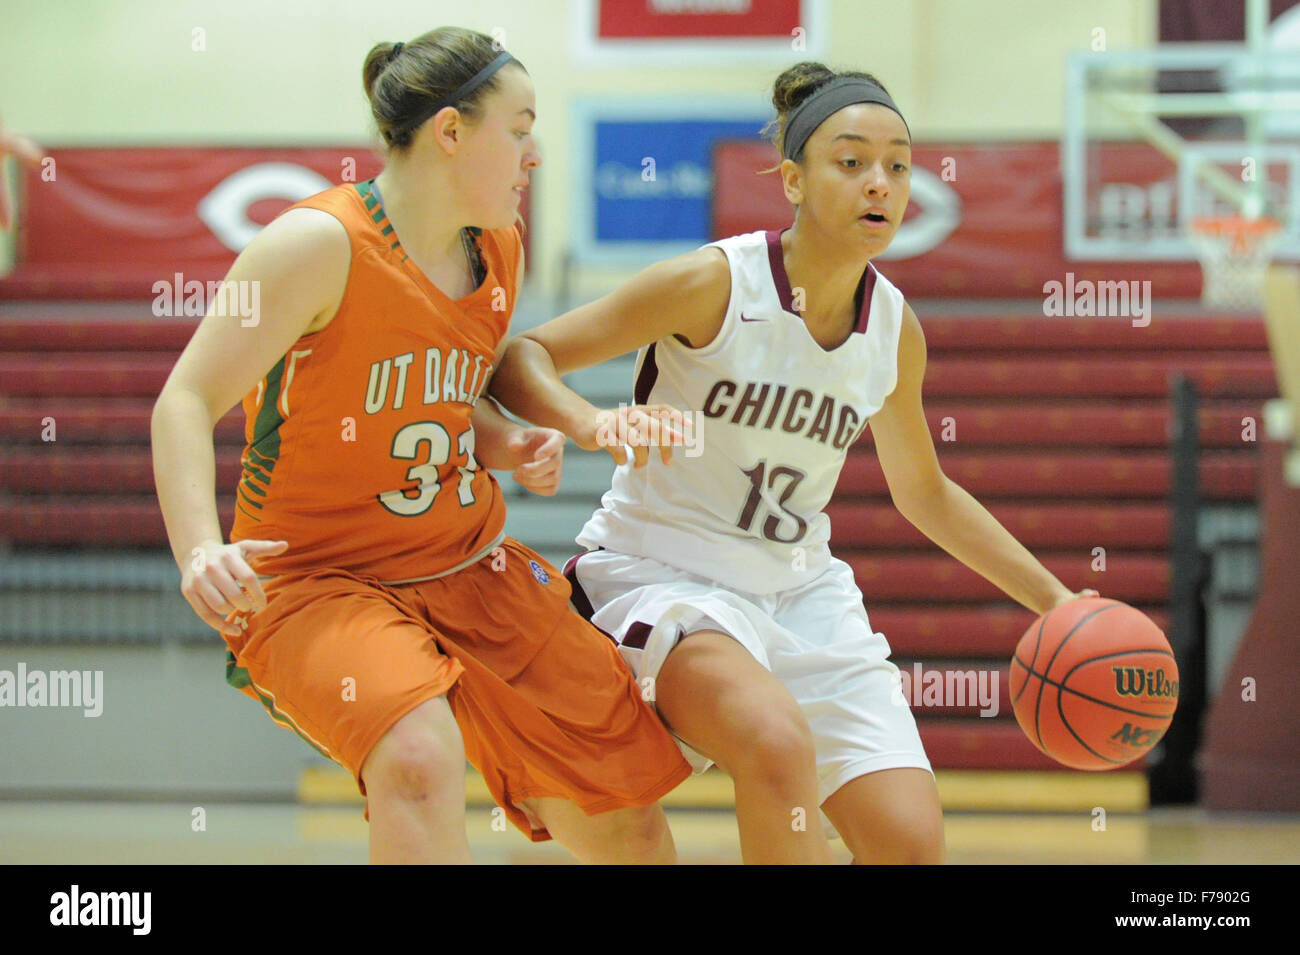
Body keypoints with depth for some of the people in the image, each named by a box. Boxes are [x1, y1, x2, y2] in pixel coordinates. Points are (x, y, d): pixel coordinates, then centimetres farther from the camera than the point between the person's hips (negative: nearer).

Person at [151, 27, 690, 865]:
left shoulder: (500, 250, 7)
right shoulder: (323, 244, -17)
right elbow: (186, 403, -19)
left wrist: (512, 447, 0)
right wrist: (201, 551, -36)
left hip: (472, 574, 7)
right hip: (315, 583, -7)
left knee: (629, 825, 5)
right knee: (422, 759, -37)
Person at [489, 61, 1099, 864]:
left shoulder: (895, 329, 1)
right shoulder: (715, 285, -15)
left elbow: (924, 493, 19)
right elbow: (517, 360, -13)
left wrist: (1054, 600, 12)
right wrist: (591, 423, -33)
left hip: (802, 589, 6)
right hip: (661, 574, -6)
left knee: (913, 841, -8)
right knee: (779, 742, -35)